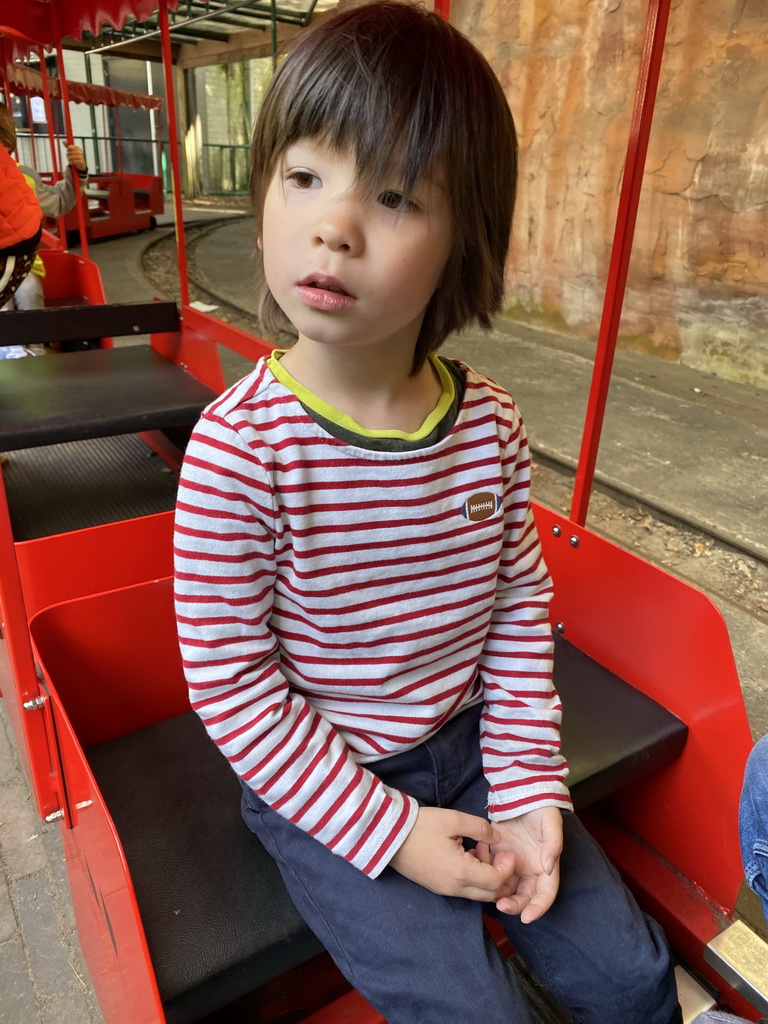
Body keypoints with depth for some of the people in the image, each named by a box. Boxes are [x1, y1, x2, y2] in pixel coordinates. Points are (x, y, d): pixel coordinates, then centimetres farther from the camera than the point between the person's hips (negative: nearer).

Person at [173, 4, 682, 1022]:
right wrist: (387, 828, -15)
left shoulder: (491, 425, -10)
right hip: (318, 784, -3)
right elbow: (231, 684, -18)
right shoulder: (239, 447, -23)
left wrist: (529, 787, -4)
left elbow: (520, 612, -1)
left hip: (467, 747, 4)